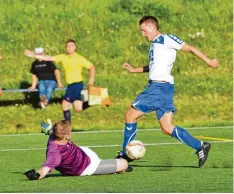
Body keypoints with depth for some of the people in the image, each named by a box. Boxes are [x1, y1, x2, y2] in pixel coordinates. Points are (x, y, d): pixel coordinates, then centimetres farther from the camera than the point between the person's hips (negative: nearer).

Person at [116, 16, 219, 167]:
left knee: (131, 115, 0)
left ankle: (125, 154, 7)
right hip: (159, 87, 9)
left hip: (160, 87, -9)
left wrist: (208, 61, -6)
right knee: (167, 128, 1)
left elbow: (189, 48, -5)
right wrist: (134, 70, 37)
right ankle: (200, 146, -5)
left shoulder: (166, 39, -5)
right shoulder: (155, 44, 21)